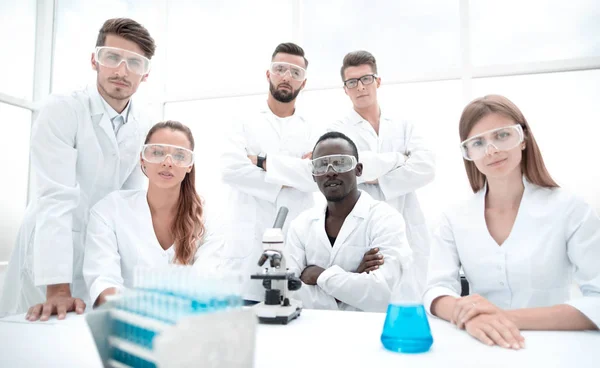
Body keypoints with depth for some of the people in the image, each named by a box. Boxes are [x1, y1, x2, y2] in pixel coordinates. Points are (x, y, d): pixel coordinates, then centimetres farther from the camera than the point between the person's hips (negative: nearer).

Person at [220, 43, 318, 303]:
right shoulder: (245, 123, 10)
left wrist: (264, 162, -10)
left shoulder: (312, 132, 11)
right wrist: (288, 177, -8)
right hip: (248, 244, 0)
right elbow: (230, 169, -8)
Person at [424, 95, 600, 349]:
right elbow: (437, 290, -6)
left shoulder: (570, 210, -5)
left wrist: (510, 316, -25)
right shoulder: (454, 219, 1)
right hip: (482, 350, 2)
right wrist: (469, 315, -28)